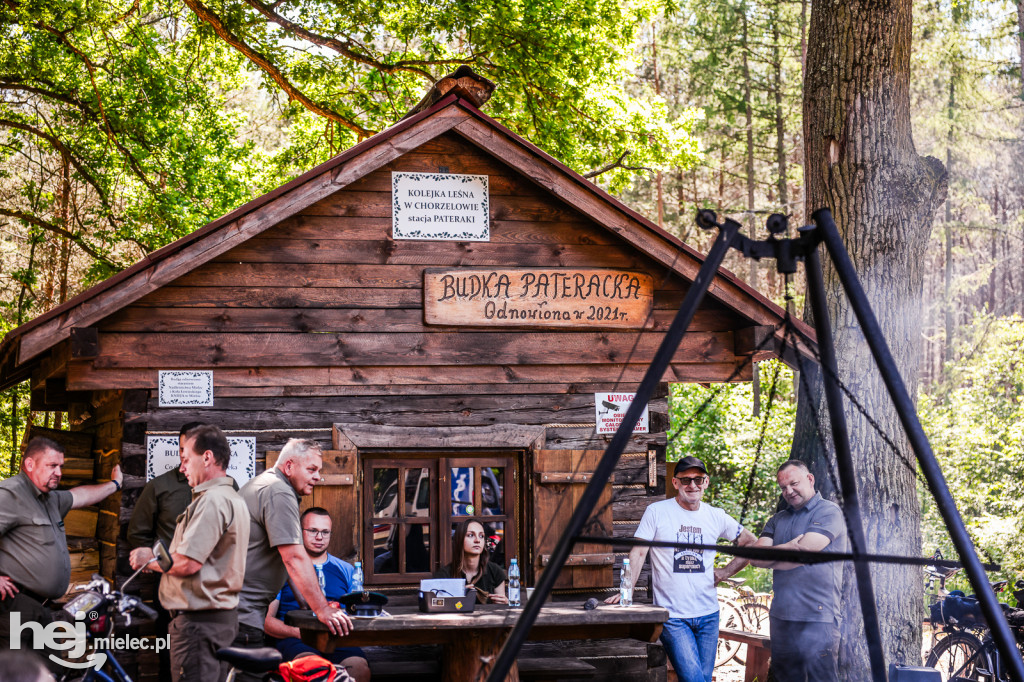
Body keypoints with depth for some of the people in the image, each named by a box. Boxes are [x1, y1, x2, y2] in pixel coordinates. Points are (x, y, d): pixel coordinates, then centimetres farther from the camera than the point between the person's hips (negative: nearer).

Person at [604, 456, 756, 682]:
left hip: (707, 614, 4)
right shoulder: (656, 512, -2)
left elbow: (751, 542, 21)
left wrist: (727, 571, 9)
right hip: (672, 617, -4)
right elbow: (639, 552, -5)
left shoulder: (716, 517, 7)